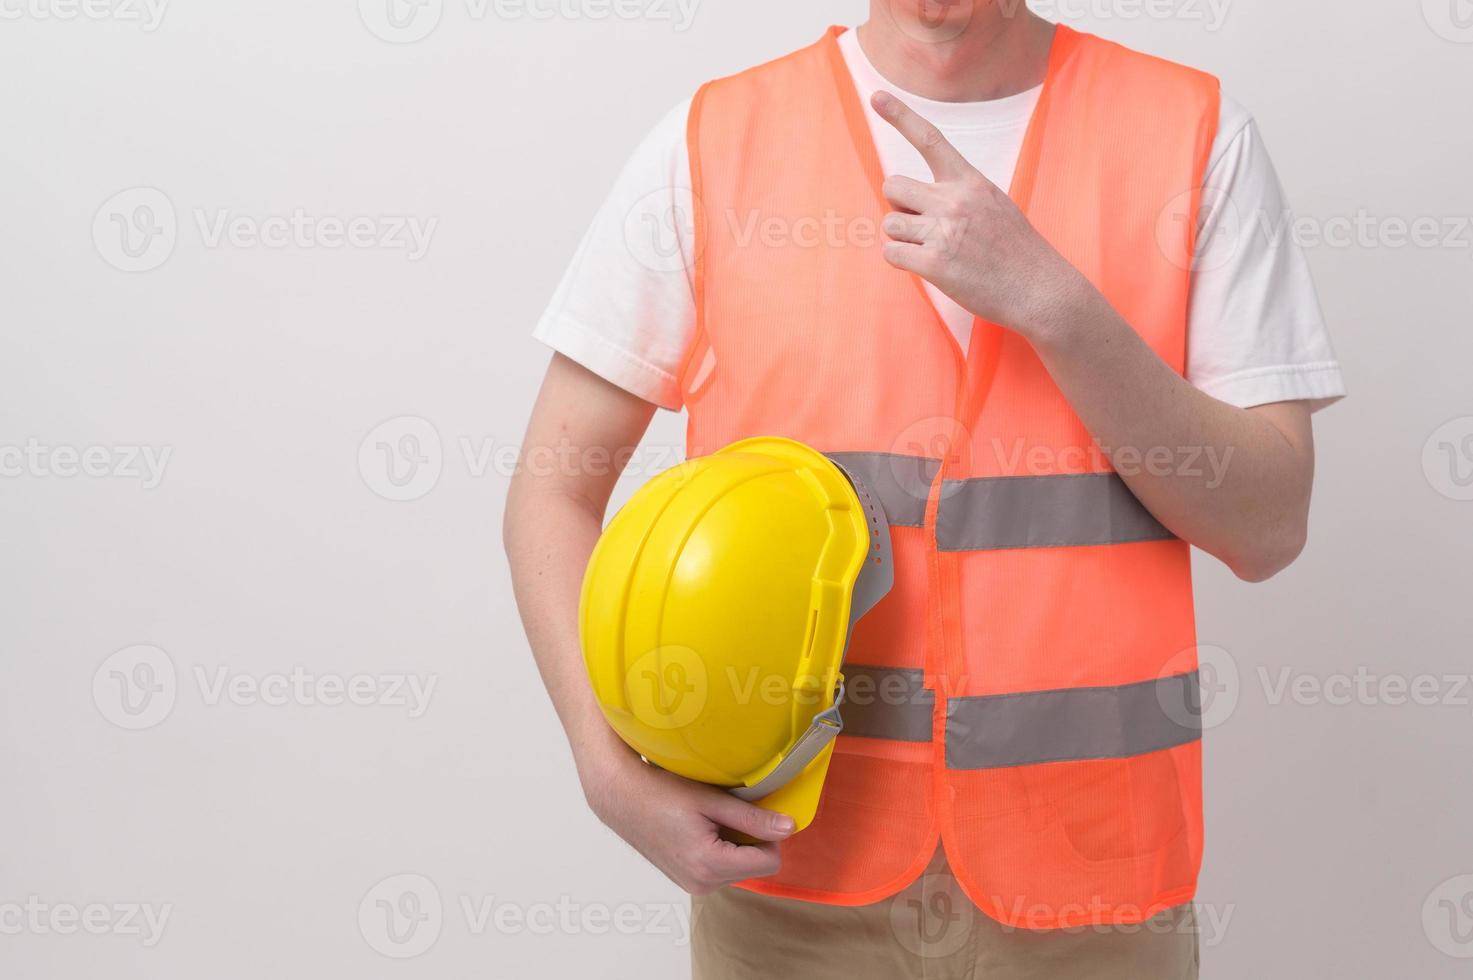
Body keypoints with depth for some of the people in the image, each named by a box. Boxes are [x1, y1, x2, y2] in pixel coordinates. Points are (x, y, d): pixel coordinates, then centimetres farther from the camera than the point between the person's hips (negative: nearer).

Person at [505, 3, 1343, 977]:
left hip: (1086, 864, 0)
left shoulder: (1199, 131, -3)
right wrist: (613, 770, -14)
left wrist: (1052, 302, -21)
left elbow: (1267, 527, -8)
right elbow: (555, 485, -1)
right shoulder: (712, 139, -2)